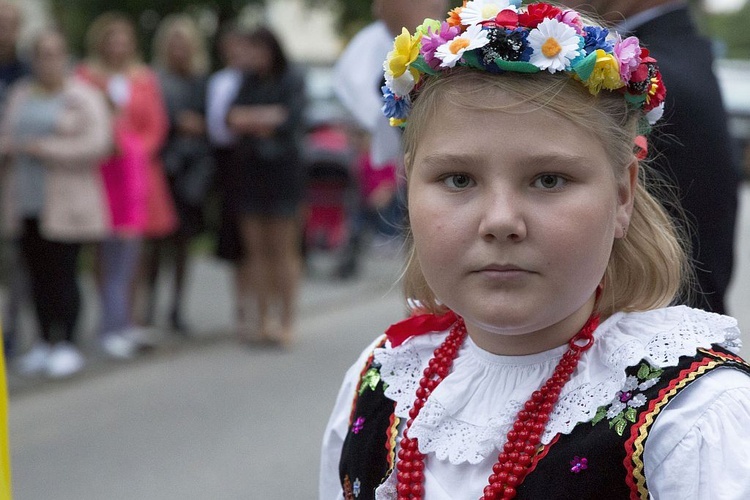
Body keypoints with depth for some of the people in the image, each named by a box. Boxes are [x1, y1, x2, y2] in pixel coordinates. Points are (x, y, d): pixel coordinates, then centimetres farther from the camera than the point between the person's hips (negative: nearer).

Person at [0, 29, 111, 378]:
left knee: (63, 274, -5)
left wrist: (43, 149, -14)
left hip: (64, 204, -5)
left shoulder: (82, 98, -2)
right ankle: (45, 343, 15)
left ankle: (67, 345, 3)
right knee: (38, 274, 6)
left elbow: (96, 145, -12)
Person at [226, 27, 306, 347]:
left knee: (283, 249, -2)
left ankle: (285, 322, 2)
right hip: (250, 168, 5)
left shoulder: (292, 81, -2)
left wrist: (252, 120, -5)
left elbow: (291, 121, -13)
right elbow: (233, 118, 3)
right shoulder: (249, 81, 13)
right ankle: (262, 320, 10)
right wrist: (266, 118, -13)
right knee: (256, 248, 4)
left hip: (282, 168, -5)